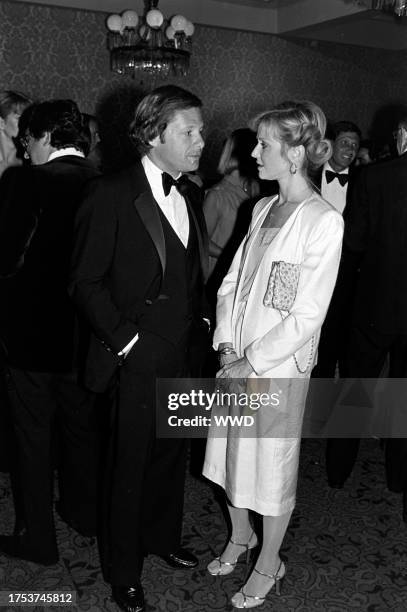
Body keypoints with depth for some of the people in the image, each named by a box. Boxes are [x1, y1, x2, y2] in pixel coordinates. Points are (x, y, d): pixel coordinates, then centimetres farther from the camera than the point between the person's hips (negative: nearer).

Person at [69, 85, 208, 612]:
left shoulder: (190, 194, 8)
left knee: (171, 452, 20)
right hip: (136, 357, -6)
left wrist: (200, 320, 8)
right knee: (130, 464, 7)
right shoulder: (112, 194, -14)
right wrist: (124, 339, -14)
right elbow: (86, 282, -12)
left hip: (181, 354, 7)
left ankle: (162, 538, 43)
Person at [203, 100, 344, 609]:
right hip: (235, 360, 6)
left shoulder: (323, 221, -16)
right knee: (230, 453, 19)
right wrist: (226, 345, -5)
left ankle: (268, 565, 33)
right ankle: (240, 537, 44)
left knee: (273, 466, 10)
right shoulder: (263, 208, 6)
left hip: (279, 366, -6)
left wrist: (252, 363, -14)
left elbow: (308, 315, -17)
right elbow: (232, 281, 8)